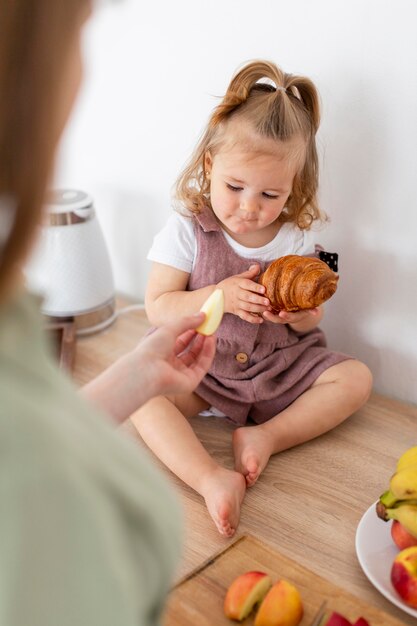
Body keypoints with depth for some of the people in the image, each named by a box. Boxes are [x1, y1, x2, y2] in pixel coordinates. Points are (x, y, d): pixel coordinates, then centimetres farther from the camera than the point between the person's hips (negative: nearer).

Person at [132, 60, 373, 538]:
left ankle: (266, 435, -21)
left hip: (282, 364, 3)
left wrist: (297, 312, -22)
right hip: (203, 368, -2)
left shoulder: (295, 238, -4)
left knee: (355, 378, -13)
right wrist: (219, 296, -26)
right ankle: (211, 479, -36)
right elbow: (158, 309, -12)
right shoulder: (186, 229, -11)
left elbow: (310, 320, 3)